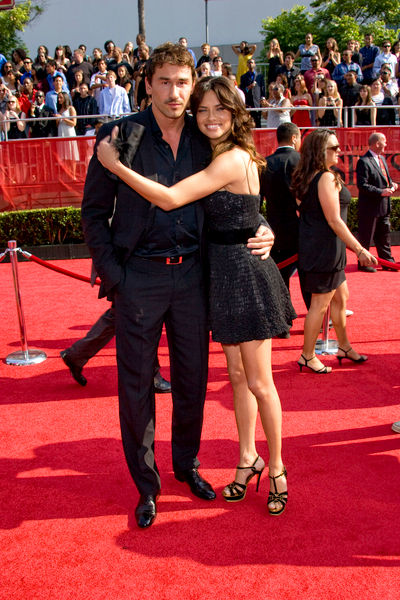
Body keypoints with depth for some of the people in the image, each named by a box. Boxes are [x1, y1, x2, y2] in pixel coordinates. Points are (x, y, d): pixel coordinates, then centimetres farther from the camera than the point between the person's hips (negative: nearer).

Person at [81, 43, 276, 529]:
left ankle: (187, 465, 35)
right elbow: (94, 213, -1)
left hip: (192, 274, 3)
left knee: (192, 379, 13)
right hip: (139, 276, -2)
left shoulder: (206, 140, 5)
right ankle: (146, 484, 25)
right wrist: (112, 275, -8)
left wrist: (261, 231, -2)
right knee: (136, 384, 6)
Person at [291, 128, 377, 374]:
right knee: (321, 303, 1)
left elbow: (301, 207, 17)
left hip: (312, 242, 10)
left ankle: (344, 346, 33)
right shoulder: (327, 178, -18)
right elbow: (334, 220, -21)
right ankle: (308, 356, 12)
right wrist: (359, 249, -18)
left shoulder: (307, 177, 10)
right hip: (325, 246, -10)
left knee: (340, 296, 20)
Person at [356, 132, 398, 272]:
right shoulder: (364, 161, -15)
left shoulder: (382, 159, 14)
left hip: (384, 207, 9)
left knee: (384, 235, 16)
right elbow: (362, 185, -21)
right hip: (370, 207, -9)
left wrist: (391, 184, 4)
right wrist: (381, 192, -24)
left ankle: (388, 261, 26)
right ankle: (363, 263, 13)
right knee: (366, 237, 2)